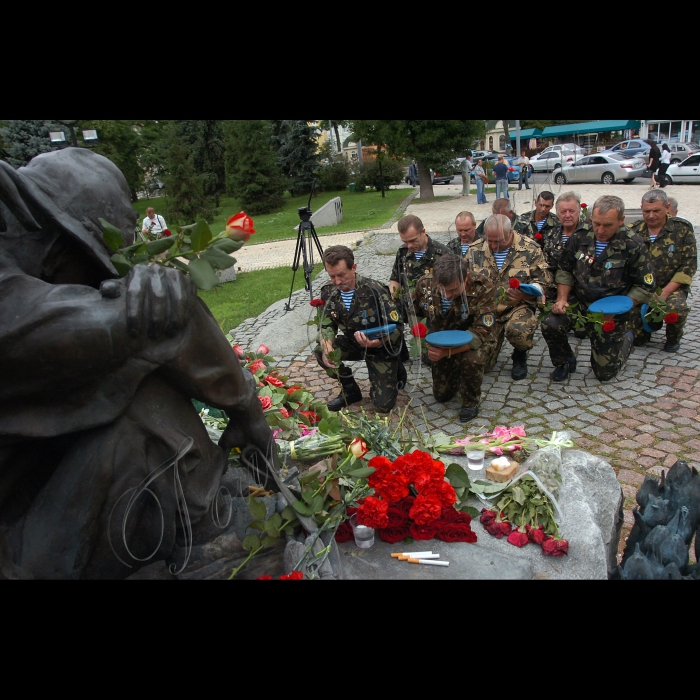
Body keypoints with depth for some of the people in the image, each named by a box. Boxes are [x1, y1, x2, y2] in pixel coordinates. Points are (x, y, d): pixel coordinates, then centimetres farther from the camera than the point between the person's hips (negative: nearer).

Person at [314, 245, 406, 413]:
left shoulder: (375, 291, -28)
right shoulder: (328, 294, -13)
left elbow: (397, 328, -25)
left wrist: (376, 342, -46)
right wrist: (327, 345, -28)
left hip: (381, 347, -4)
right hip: (353, 343, 4)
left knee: (384, 405, -9)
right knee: (320, 352, -24)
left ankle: (396, 371, 25)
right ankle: (350, 390, 2)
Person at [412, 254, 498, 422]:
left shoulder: (483, 287, -32)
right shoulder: (425, 283, -21)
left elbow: (482, 332, -34)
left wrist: (448, 352, -47)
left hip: (472, 342, -4)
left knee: (471, 359, -38)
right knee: (441, 395, 8)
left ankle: (471, 402, -8)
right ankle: (457, 373, 42)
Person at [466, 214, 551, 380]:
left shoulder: (530, 249, -4)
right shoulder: (475, 250, 2)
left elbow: (542, 282, -4)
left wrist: (525, 294, -26)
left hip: (518, 307, -2)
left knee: (518, 330, -39)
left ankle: (520, 356, 1)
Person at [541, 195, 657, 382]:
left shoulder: (633, 247, -14)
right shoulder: (580, 238, -5)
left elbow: (646, 287, -10)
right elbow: (565, 271, 6)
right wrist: (562, 299, -8)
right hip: (578, 303, 3)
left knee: (605, 372, 3)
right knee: (550, 325, -28)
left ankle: (626, 338, 38)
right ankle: (565, 363, 5)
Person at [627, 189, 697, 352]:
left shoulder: (682, 229, -4)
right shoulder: (633, 231, 0)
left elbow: (689, 265, -6)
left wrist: (665, 292, -18)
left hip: (672, 286, -1)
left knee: (676, 308, -33)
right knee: (639, 339, -15)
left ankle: (673, 338, 1)